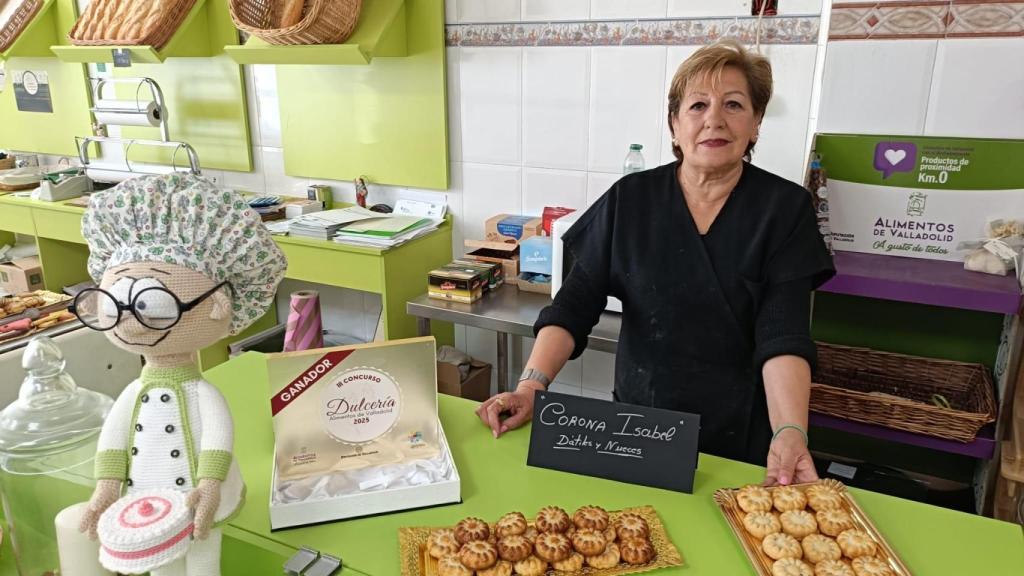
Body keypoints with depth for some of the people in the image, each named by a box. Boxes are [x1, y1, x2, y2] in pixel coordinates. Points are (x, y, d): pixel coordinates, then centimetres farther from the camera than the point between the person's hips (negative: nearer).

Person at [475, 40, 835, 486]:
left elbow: (783, 335, -16)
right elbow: (575, 303, -9)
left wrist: (790, 433, -32)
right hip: (637, 426, 2)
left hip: (743, 438, -1)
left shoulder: (784, 208, -8)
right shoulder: (630, 199, -4)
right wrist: (531, 384, -22)